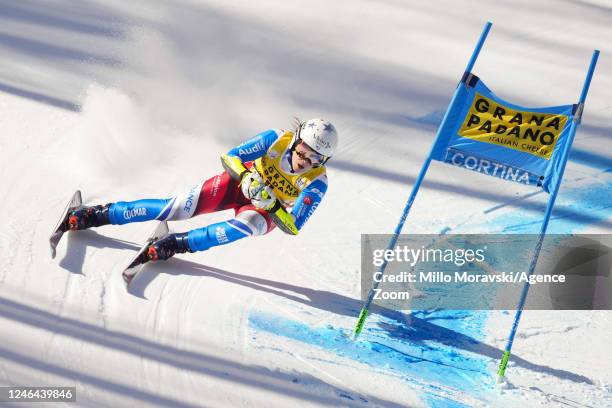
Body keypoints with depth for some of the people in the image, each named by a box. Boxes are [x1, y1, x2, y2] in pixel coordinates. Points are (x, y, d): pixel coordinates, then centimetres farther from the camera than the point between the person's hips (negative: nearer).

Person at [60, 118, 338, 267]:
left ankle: (177, 243, -32)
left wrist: (272, 206, -41)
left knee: (248, 225, -38)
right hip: (239, 183, 1)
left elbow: (293, 226, -27)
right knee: (180, 208, -16)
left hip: (268, 211, -1)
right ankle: (99, 215, -6)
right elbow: (230, 157, -19)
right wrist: (248, 179, -36)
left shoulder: (316, 183, -25)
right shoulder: (276, 140, -23)